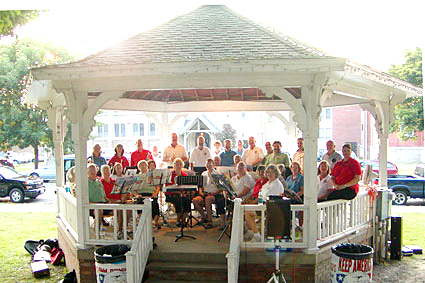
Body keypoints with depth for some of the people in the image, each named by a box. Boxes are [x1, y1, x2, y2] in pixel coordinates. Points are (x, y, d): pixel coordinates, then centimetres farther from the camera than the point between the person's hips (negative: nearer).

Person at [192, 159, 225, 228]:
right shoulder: (204, 174, 20)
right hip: (204, 193, 5)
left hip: (215, 194, -5)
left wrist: (214, 193, -17)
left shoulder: (217, 174, 5)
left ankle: (210, 221, -26)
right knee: (195, 200, -24)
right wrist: (201, 192, 0)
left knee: (208, 199, -37)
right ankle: (204, 217, -3)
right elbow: (201, 185, 21)